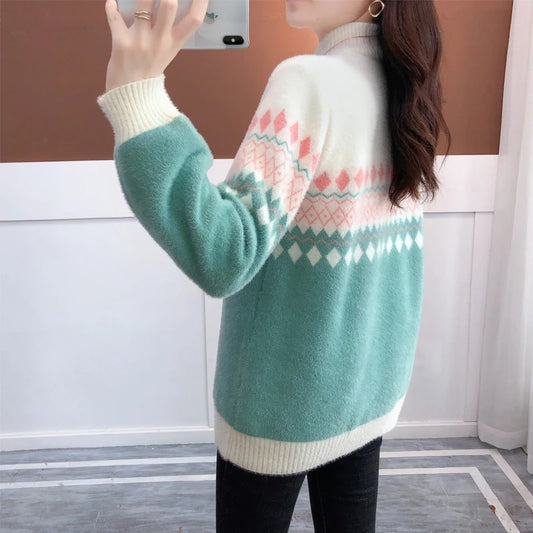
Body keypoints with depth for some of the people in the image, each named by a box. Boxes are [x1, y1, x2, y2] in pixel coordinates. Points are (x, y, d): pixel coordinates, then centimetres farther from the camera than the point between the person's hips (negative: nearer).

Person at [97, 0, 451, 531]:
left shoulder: (309, 82, -23)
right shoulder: (407, 88, 0)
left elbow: (225, 257, -33)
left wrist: (138, 100, -36)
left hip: (288, 395, -7)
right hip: (375, 378, 7)